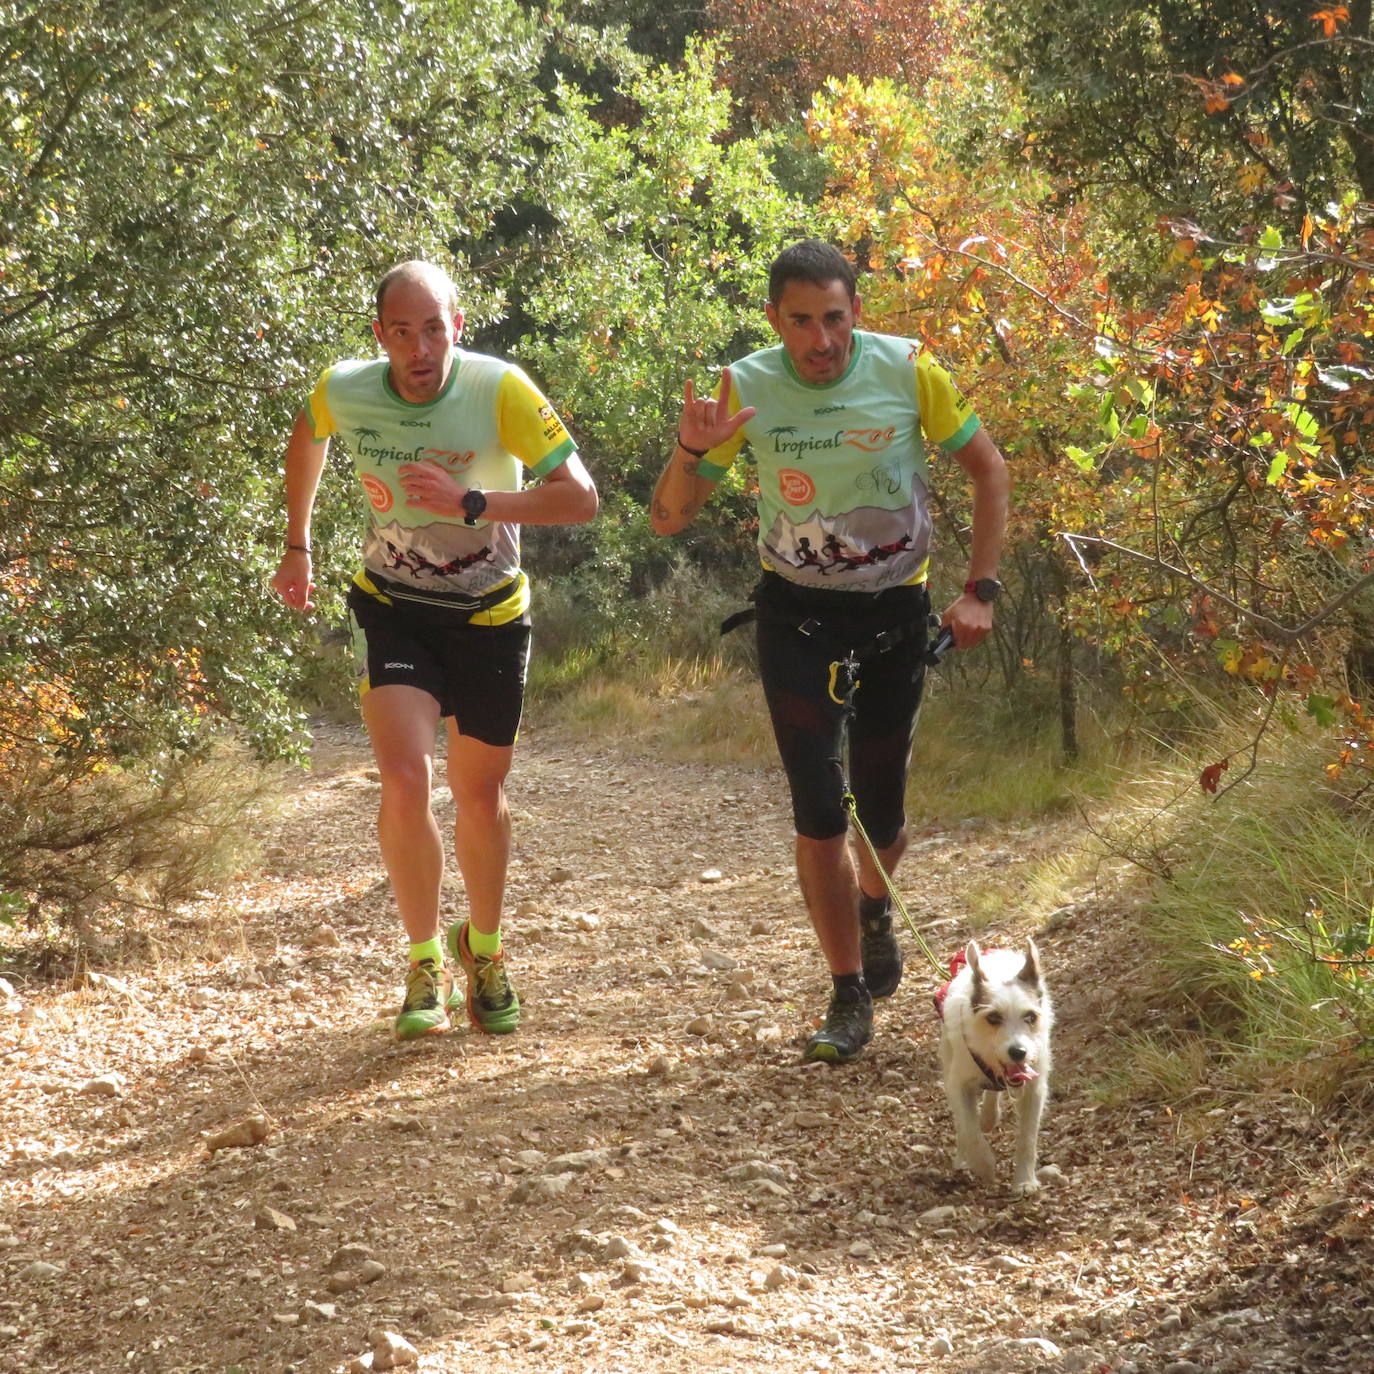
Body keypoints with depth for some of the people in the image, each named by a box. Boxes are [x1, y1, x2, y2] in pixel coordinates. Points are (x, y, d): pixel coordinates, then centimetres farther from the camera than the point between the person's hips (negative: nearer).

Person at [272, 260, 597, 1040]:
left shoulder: (501, 391, -22)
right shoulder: (343, 391, -14)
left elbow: (580, 498, -26)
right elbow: (307, 439, 11)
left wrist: (472, 502, -35)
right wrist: (297, 548, 15)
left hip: (491, 617, 0)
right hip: (394, 610, 0)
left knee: (481, 793, 12)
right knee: (405, 780, -19)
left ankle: (484, 949, 38)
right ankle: (426, 965, 0)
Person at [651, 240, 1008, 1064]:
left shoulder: (908, 371, -13)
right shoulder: (746, 389, -11)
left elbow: (989, 471, -1)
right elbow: (670, 519, -8)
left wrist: (981, 590, -9)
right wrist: (692, 449, -28)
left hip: (895, 612, 0)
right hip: (797, 616, 0)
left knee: (881, 815, 6)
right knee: (820, 810, -11)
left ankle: (875, 907, 42)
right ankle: (850, 999, 2)